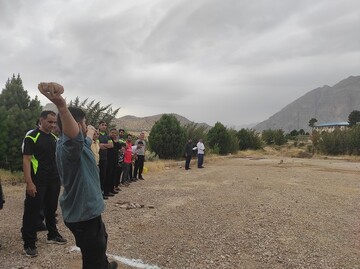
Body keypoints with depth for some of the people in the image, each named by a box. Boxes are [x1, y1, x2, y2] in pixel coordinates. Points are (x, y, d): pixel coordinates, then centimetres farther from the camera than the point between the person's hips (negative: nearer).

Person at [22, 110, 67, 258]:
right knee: (32, 212, 3)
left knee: (51, 209, 17)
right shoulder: (32, 137, -10)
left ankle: (52, 235, 32)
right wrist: (29, 182, -20)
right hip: (37, 182, -6)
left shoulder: (54, 138, 9)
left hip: (54, 180, 6)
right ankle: (29, 244, 14)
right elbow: (26, 160, -14)